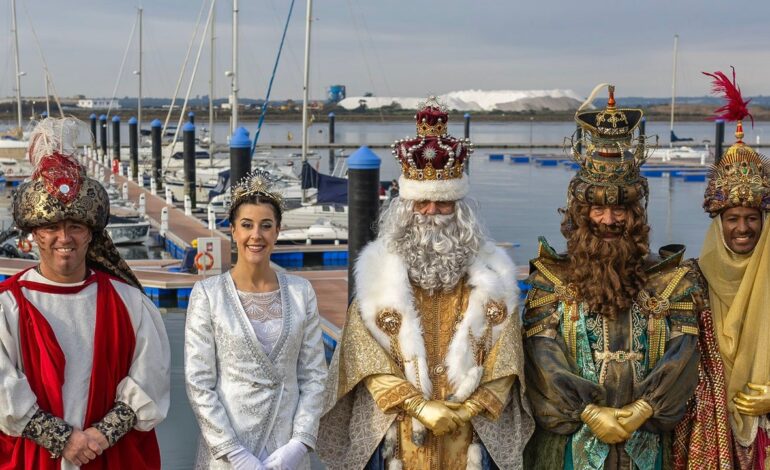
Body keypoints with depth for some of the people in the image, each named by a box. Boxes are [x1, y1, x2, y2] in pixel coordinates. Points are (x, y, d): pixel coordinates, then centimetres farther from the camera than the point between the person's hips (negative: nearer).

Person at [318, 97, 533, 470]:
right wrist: (418, 406, -14)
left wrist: (469, 409, -11)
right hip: (397, 435, 0)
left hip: (470, 438, 1)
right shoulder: (380, 271, 1)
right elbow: (365, 354, -6)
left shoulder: (490, 274, 4)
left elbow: (506, 359, 0)